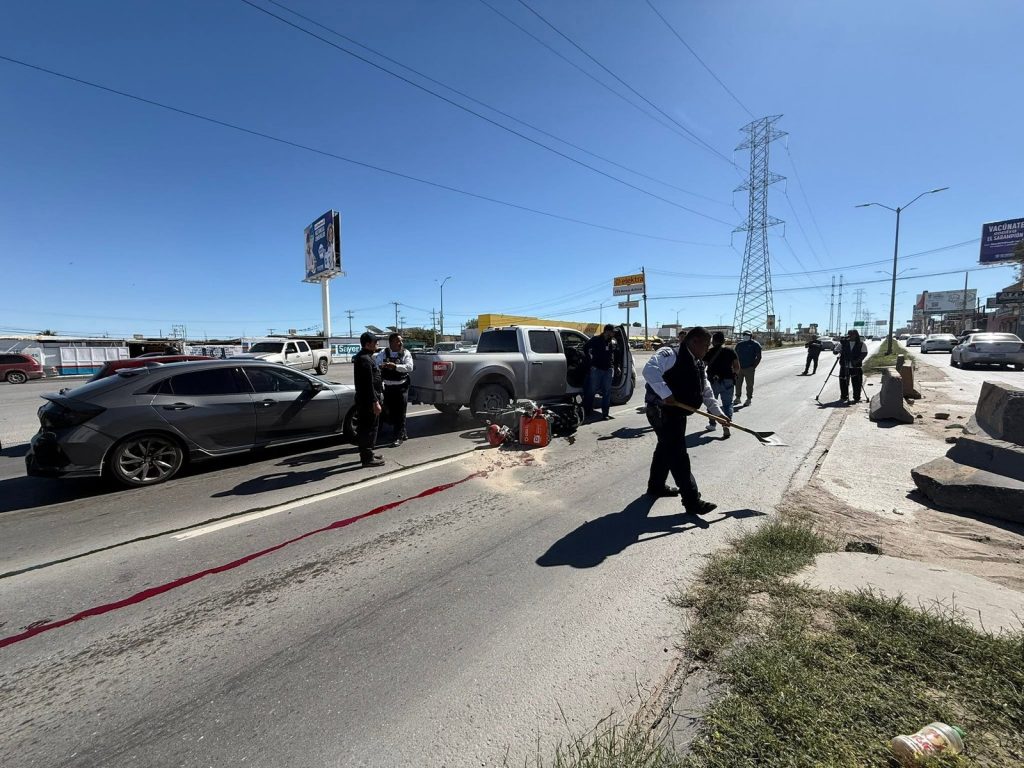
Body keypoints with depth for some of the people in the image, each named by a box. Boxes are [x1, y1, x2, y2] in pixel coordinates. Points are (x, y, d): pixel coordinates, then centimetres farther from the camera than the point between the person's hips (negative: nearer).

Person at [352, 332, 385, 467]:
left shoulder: (362, 357, 15)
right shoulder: (365, 359, -18)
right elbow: (368, 384, -23)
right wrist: (375, 402, -23)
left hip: (364, 399, 11)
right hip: (368, 400, -11)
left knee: (365, 427, 18)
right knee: (369, 428, -4)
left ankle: (367, 453, 29)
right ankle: (367, 458, 3)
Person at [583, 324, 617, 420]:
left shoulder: (613, 342, 9)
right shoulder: (596, 339, -4)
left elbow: (615, 354, 19)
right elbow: (585, 347, 4)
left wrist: (614, 365, 11)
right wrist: (590, 360, 2)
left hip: (608, 370, 4)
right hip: (596, 369, -4)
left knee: (607, 392, 5)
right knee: (591, 391, 1)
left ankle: (605, 413, 12)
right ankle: (587, 412, 9)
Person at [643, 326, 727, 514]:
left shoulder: (697, 363, 14)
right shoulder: (670, 354, -17)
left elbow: (706, 391, 19)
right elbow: (649, 370, -33)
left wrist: (717, 412, 12)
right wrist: (666, 394, -36)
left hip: (677, 412, 10)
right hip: (661, 411, -10)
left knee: (666, 449, 21)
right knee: (678, 455, -7)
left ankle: (656, 486, 38)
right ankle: (692, 502, -1)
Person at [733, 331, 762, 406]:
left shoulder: (755, 345, -2)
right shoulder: (739, 344, 13)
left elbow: (759, 357, -3)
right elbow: (736, 355, 18)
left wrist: (753, 366, -8)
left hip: (749, 368, -4)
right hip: (739, 368, 5)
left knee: (749, 384, 1)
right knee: (738, 383, 7)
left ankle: (749, 399, 10)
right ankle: (737, 398, 18)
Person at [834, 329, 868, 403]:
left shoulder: (861, 344, 3)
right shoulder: (843, 343, 5)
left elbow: (864, 353, -5)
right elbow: (835, 351, 5)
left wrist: (857, 360, -20)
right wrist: (838, 351, -19)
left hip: (856, 367, -1)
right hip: (844, 366, 1)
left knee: (857, 383, 1)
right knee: (843, 382, 3)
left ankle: (857, 398, 12)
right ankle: (844, 397, 16)